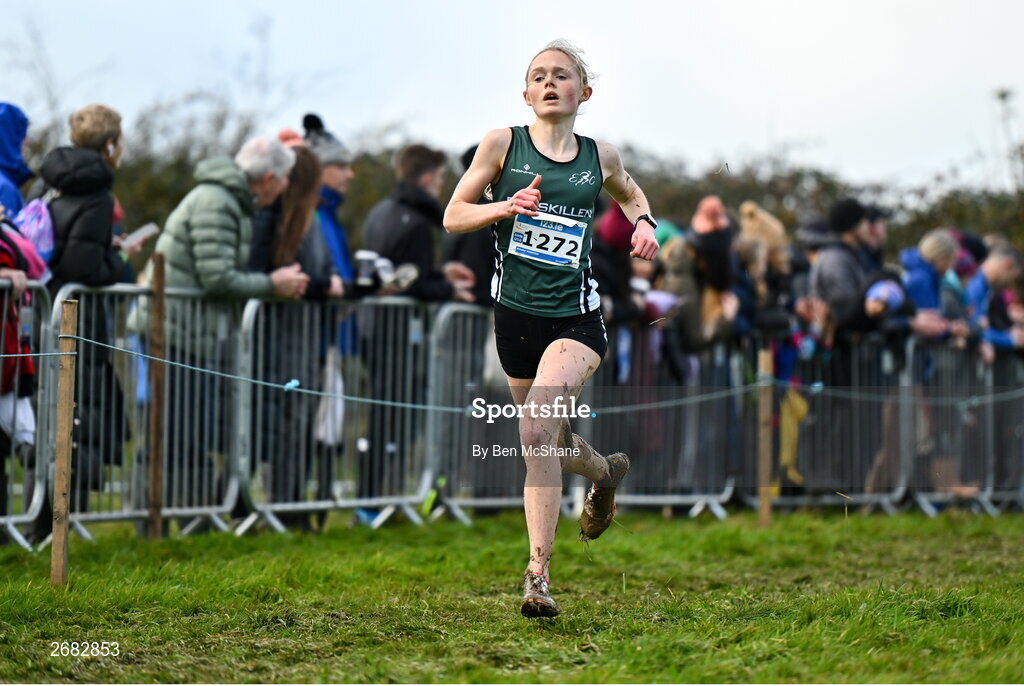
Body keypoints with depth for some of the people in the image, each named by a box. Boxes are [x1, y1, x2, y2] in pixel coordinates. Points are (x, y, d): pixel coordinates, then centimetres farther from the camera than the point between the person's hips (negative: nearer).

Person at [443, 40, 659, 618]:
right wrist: (506, 206, -16)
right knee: (552, 442, 15)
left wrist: (645, 223, 5)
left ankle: (538, 575, -21)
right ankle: (607, 472, 51)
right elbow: (454, 217, 2)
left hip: (576, 317, -2)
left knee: (539, 433, -22)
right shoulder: (502, 145, 0)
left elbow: (630, 193, 27)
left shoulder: (601, 157, 4)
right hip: (516, 314, 2)